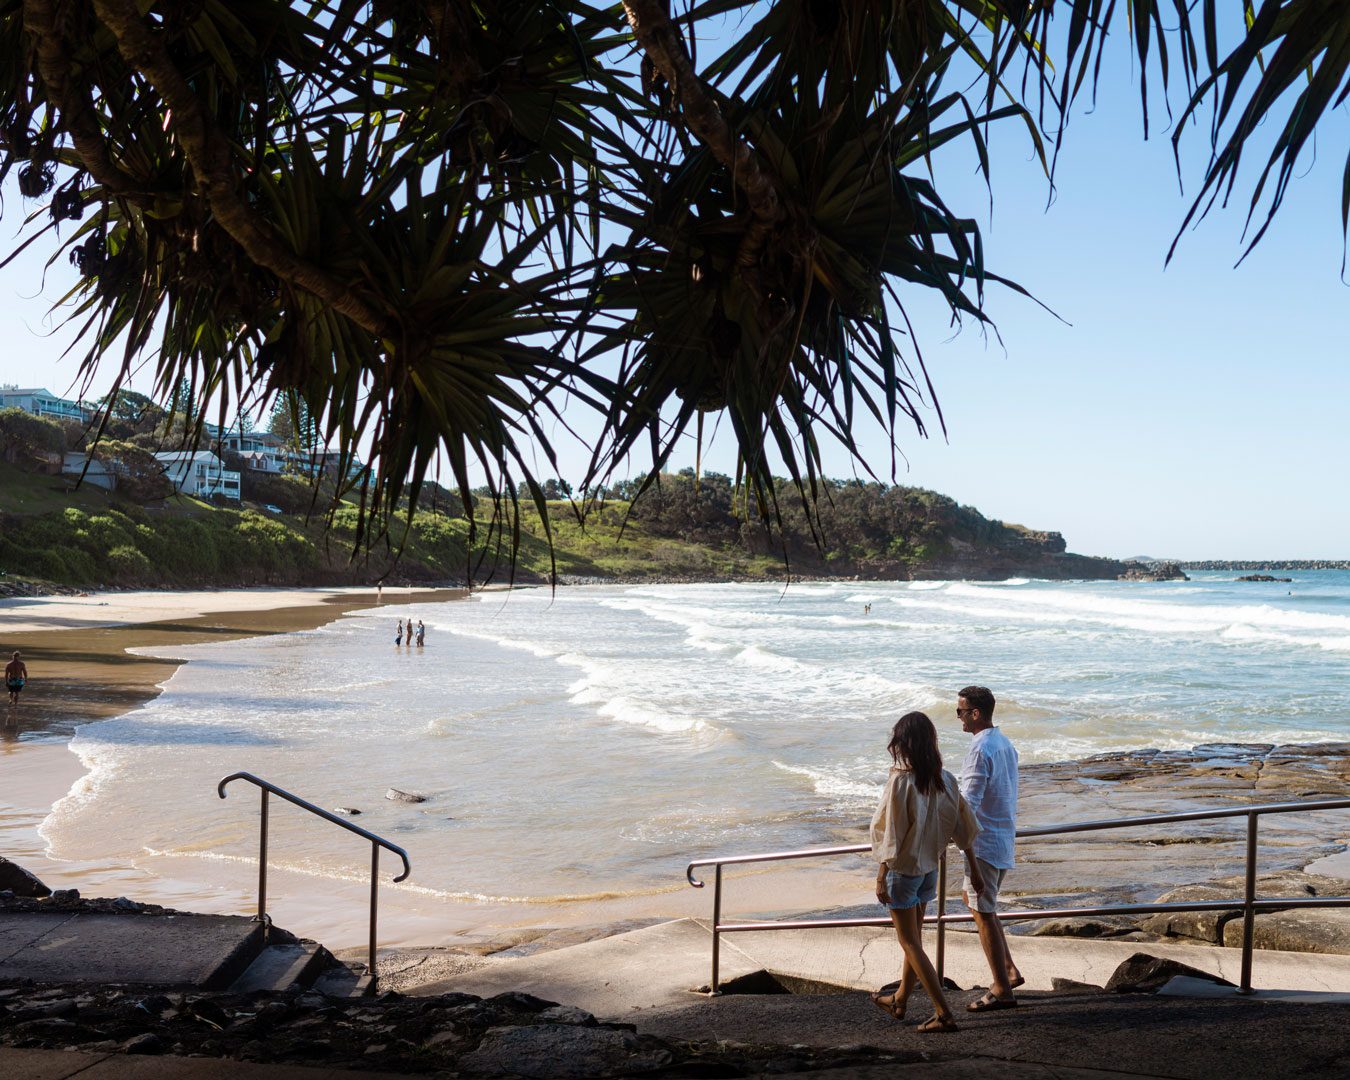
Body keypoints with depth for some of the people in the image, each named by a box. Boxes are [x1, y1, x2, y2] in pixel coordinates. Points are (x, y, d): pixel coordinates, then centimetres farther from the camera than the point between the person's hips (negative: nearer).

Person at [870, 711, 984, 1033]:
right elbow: (963, 828, 4)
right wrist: (973, 866, 14)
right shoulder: (945, 779, -3)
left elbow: (891, 835, -20)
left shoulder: (900, 780, -21)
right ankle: (900, 1000, 37)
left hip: (902, 868, -7)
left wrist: (881, 877, -13)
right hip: (930, 868, 7)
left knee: (910, 942, 4)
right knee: (914, 936, 21)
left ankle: (944, 1013, 0)